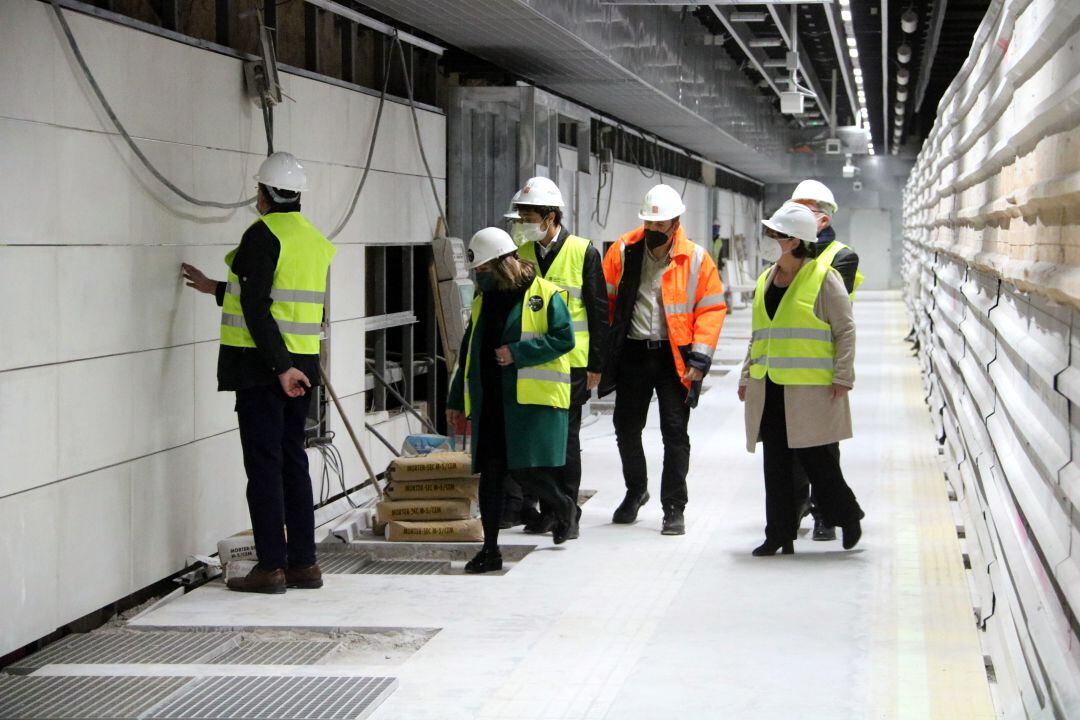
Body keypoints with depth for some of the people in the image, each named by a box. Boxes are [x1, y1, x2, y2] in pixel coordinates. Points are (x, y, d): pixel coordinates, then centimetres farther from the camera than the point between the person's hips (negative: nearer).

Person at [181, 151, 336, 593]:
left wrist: (280, 366, -19)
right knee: (293, 461, 12)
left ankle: (271, 566, -2)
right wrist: (218, 289, 30)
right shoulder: (315, 240, 13)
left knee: (264, 465, -3)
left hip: (263, 366, -7)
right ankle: (303, 564, 14)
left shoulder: (263, 234, -11)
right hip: (302, 365, 7)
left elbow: (257, 306, -19)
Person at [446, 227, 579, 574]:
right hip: (489, 402, 6)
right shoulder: (483, 300, 17)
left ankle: (565, 508, 23)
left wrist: (517, 352, -15)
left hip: (533, 400, -6)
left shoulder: (545, 295, -4)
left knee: (526, 470, -8)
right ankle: (490, 549, 9)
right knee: (491, 473, 3)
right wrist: (457, 401, 20)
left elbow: (564, 338, -11)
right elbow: (469, 353, 21)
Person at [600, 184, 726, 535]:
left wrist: (700, 359, -9)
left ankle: (674, 509, 4)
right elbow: (605, 298, 7)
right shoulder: (623, 252, 1)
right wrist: (601, 346, 4)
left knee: (675, 433, -3)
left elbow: (711, 309, -3)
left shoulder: (696, 259, -4)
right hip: (632, 354, 3)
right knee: (626, 428, 12)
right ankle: (636, 490, 36)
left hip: (674, 357, -2)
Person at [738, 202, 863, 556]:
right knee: (775, 463, 6)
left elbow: (845, 329, -6)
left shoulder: (823, 278, -6)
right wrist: (747, 376, 16)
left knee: (816, 458, -3)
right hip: (769, 390, 6)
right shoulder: (766, 279, 14)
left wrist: (842, 376, -11)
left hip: (810, 389, -6)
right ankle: (780, 535, 12)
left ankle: (847, 517, 19)